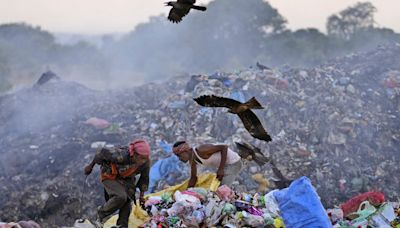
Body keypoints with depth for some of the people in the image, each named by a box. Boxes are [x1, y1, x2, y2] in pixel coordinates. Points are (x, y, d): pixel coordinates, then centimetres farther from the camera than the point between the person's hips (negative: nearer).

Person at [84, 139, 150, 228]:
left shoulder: (146, 162, -22)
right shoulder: (121, 156, -39)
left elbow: (144, 178, -1)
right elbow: (102, 152, -23)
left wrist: (142, 195, 5)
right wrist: (91, 166, -9)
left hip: (126, 179, 6)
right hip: (110, 176, -5)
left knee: (127, 203, -4)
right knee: (120, 197, -26)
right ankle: (101, 215, -3)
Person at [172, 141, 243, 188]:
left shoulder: (201, 150, -29)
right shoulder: (192, 160, -2)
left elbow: (224, 147, -28)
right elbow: (193, 178, 10)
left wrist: (221, 169, -26)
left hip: (234, 163, -9)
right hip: (225, 164, 9)